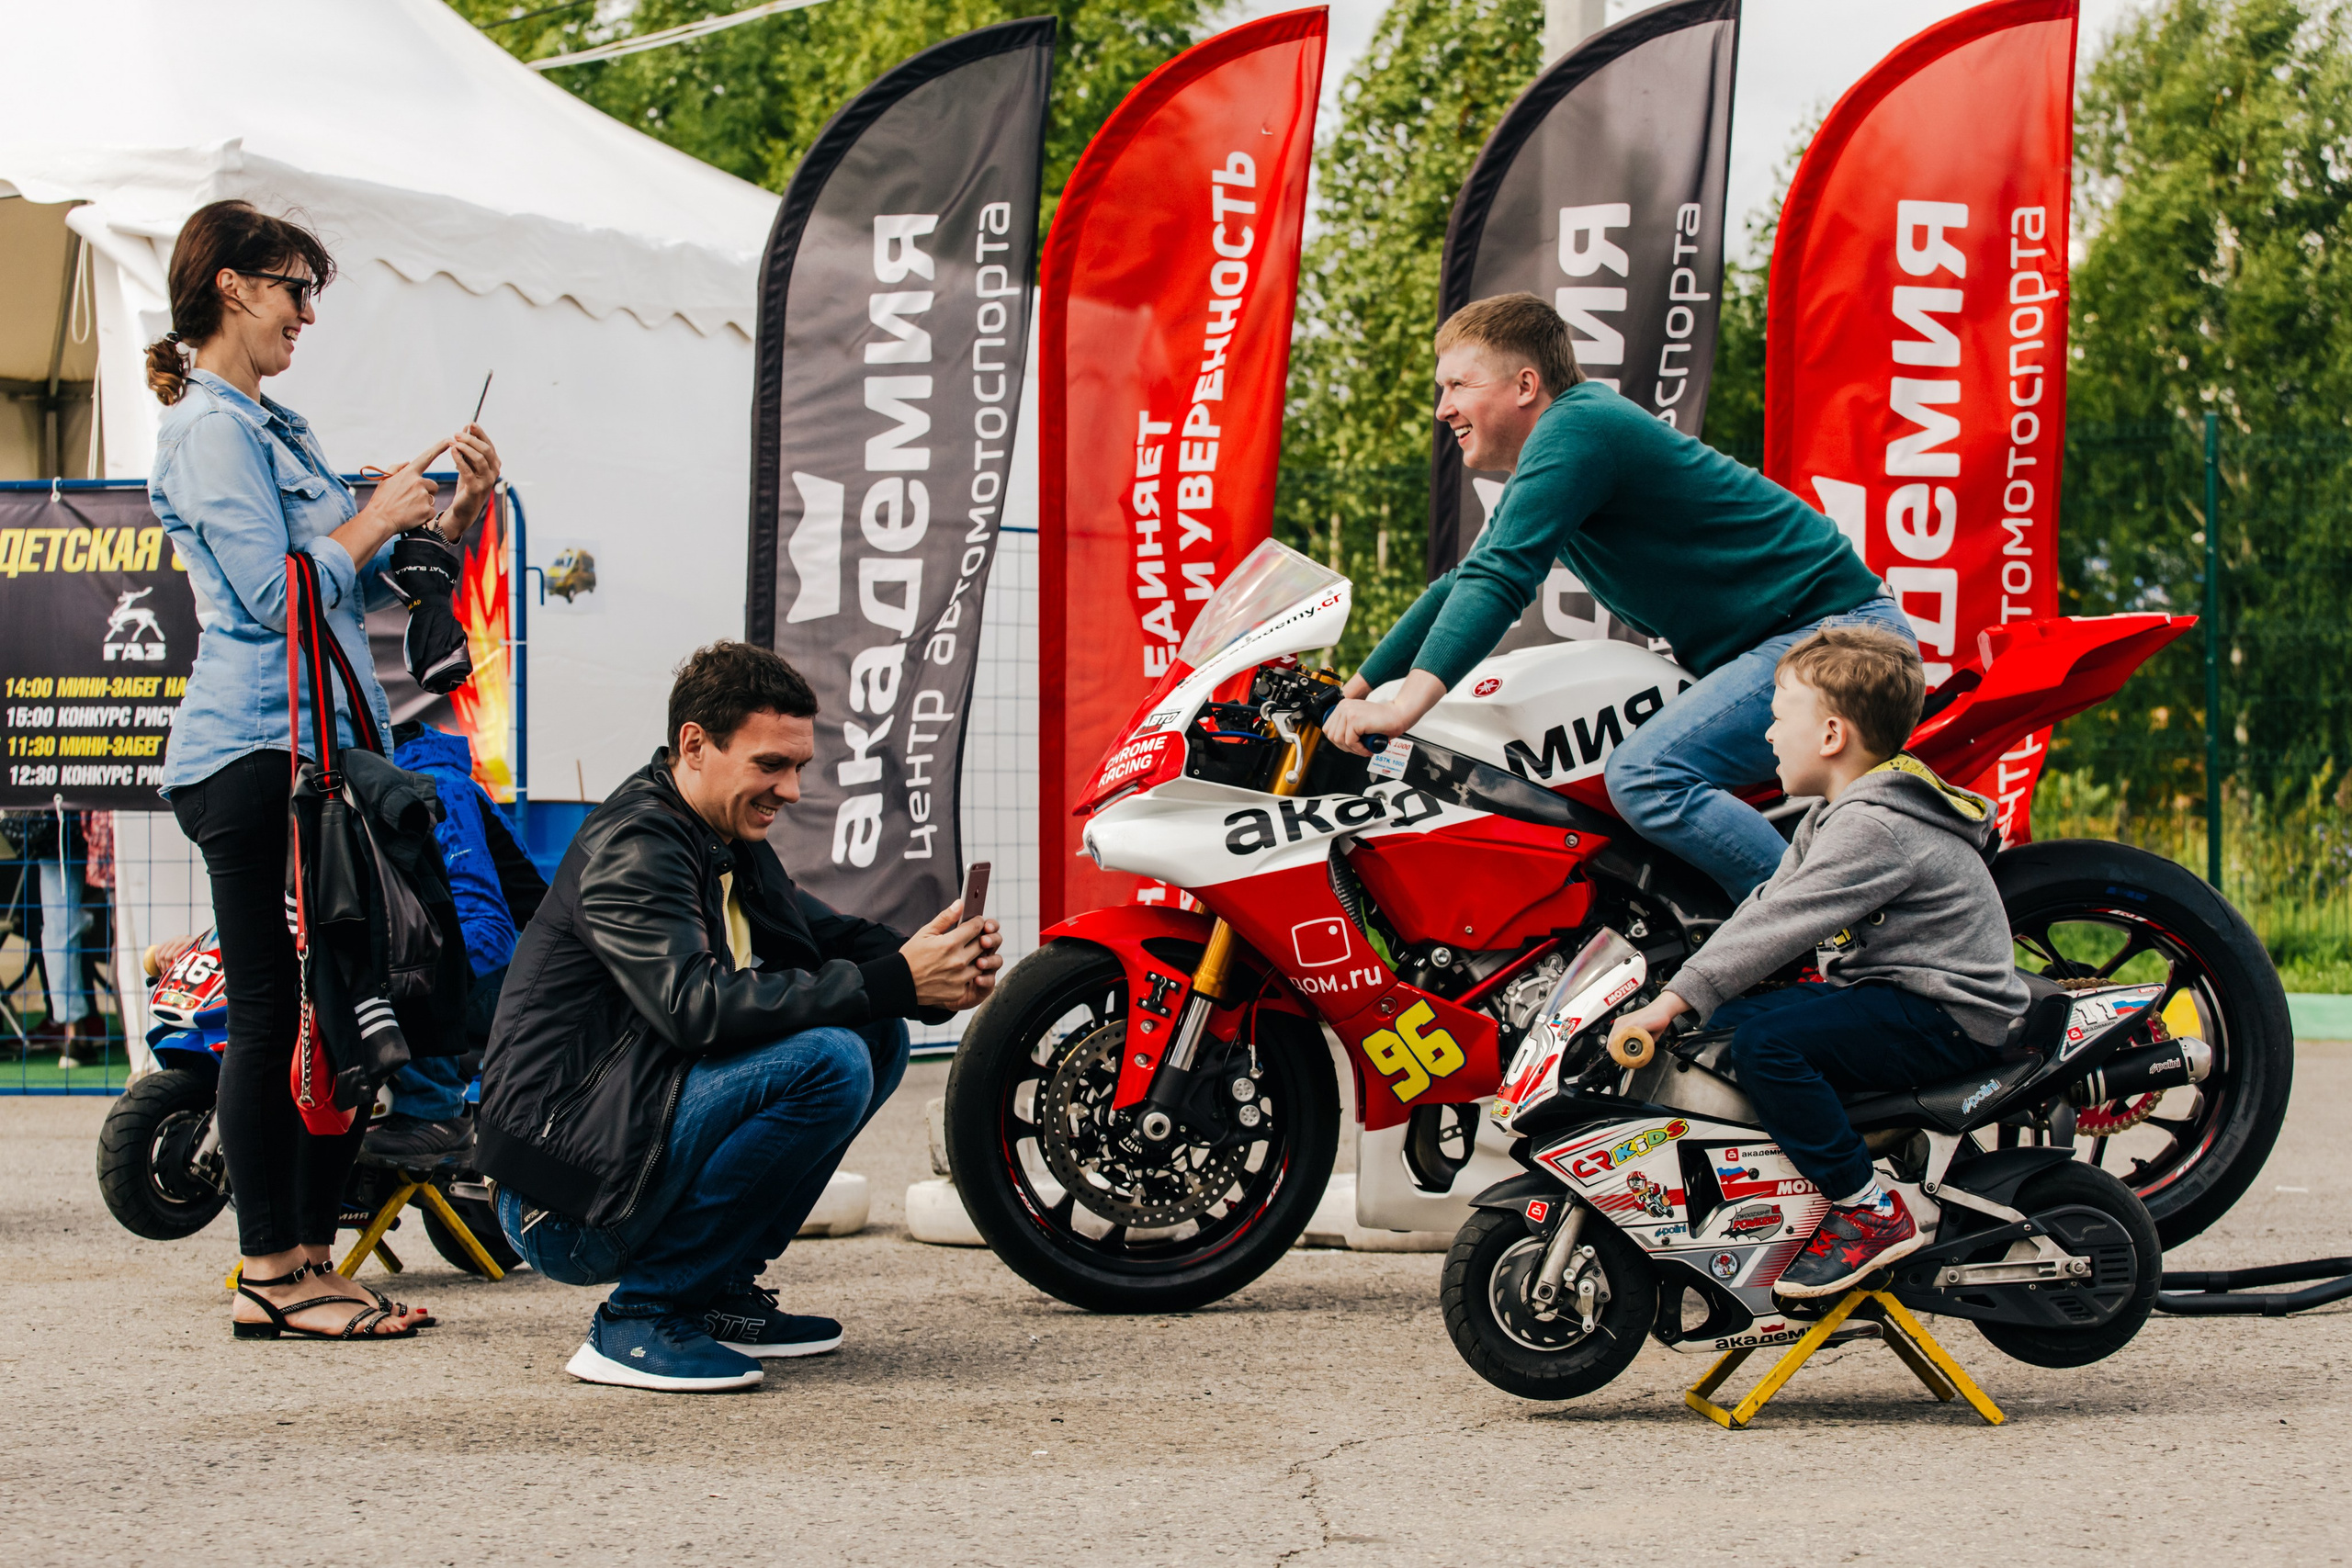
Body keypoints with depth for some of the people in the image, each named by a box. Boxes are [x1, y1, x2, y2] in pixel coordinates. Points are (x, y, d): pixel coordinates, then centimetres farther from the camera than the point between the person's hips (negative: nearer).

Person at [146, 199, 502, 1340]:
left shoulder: (271, 426, 22)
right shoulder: (210, 428, -9)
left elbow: (355, 583, 24)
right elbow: (274, 593, -18)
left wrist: (454, 515, 11)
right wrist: (373, 520, -5)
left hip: (322, 753, 10)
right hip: (255, 757, -10)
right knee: (276, 1012, -7)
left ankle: (310, 1258, 13)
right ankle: (270, 1270, -3)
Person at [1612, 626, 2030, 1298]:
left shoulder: (1875, 828, -20)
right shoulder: (1841, 815, 14)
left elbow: (1781, 923, -26)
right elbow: (1766, 903, 15)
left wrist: (1679, 997, -26)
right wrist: (1679, 988, 5)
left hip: (1948, 1020, -11)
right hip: (1894, 994, 11)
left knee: (1763, 1039, -27)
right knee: (1722, 1027, 10)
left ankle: (1871, 1213, -21)